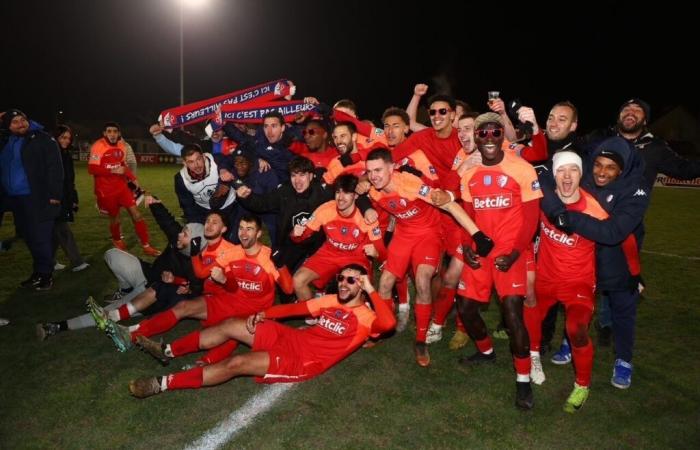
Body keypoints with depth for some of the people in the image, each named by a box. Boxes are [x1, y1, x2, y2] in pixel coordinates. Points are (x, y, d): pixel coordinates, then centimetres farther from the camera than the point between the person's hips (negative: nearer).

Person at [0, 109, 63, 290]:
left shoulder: (42, 139, -5)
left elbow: (54, 168, -10)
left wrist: (54, 194, -17)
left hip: (37, 198, -6)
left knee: (40, 237, -3)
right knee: (29, 237, 12)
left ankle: (46, 273, 8)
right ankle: (38, 271, 22)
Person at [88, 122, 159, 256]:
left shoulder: (121, 146, 6)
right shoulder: (98, 146, -15)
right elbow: (92, 169, -19)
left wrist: (133, 179, 13)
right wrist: (113, 171, -25)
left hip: (121, 186, 5)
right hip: (106, 189, -5)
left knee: (135, 213, -3)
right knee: (114, 217, 7)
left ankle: (146, 246, 1)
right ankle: (117, 241, 36)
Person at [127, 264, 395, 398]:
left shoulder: (365, 317, -5)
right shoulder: (330, 301, 14)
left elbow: (388, 323, -27)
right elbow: (296, 308, 14)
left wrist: (371, 290, -26)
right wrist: (264, 314, 3)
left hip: (305, 360, -7)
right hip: (291, 338, 7)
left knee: (236, 364, -19)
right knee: (231, 325, 0)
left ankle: (164, 383, -11)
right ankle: (168, 351, 13)